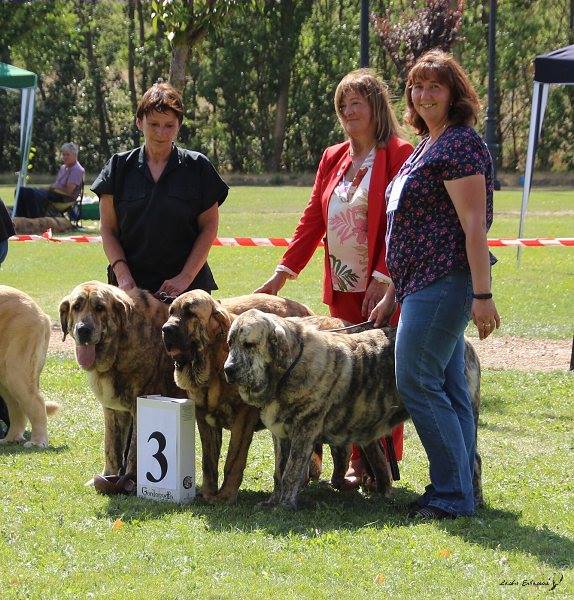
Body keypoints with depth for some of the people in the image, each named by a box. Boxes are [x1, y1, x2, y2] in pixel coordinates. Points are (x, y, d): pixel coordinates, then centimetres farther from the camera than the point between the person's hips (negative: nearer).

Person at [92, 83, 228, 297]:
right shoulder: (120, 167, 8)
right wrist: (123, 275, -6)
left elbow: (209, 227, 4)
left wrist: (185, 277, -6)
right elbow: (107, 229, 7)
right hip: (130, 286, 1)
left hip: (189, 285, -1)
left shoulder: (197, 168, 6)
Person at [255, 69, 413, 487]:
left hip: (383, 287, -6)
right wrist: (282, 274, 7)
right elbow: (313, 221, 14)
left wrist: (382, 279, -19)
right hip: (343, 287, 6)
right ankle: (359, 461, 14)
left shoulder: (398, 155, -6)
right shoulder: (333, 159, 14)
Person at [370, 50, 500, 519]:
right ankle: (461, 492, 15)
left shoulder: (460, 145, -11)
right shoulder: (429, 146, 19)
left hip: (443, 285, -10)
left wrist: (482, 295, -23)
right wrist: (393, 294, 24)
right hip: (425, 286, 10)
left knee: (417, 383, -10)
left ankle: (452, 494, -6)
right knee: (449, 389, 10)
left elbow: (474, 226, -18)